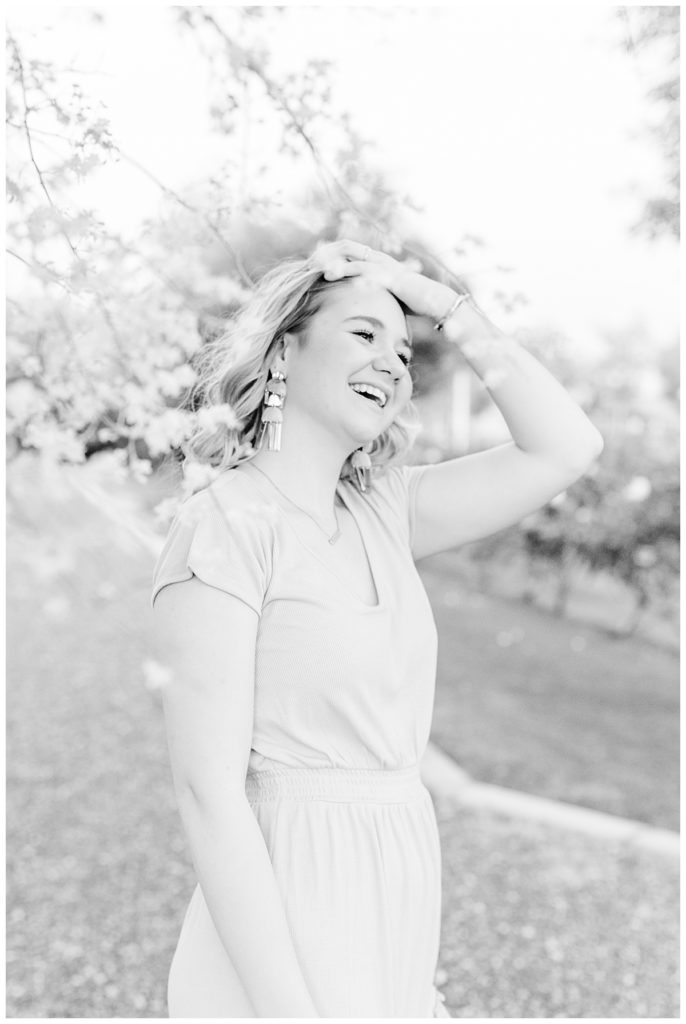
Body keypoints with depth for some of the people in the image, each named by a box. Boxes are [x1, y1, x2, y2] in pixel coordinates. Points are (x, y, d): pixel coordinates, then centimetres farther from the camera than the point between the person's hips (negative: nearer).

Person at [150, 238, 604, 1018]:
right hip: (283, 938, -8)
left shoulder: (380, 511, 7)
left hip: (391, 917, 8)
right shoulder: (222, 527, -14)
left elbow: (566, 448, 3)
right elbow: (208, 791, -18)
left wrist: (441, 304, 2)